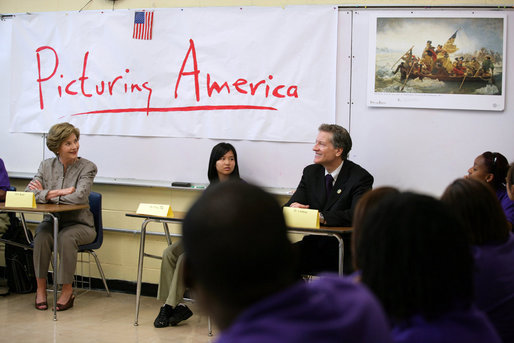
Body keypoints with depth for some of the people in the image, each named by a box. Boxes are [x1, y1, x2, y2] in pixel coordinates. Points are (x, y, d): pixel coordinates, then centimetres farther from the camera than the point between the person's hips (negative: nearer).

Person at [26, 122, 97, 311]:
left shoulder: (87, 167, -6)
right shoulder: (47, 166, 5)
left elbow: (79, 197, -22)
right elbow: (28, 194, -8)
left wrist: (47, 193, -15)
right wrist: (59, 193, -20)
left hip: (79, 223, -3)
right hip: (53, 220, 3)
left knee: (66, 237, -34)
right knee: (42, 235, -30)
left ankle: (67, 290, -20)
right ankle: (41, 287, -18)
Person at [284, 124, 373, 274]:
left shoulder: (360, 177, -7)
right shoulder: (311, 172, 11)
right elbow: (293, 203, 5)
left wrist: (321, 217, -31)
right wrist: (293, 207, -20)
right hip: (313, 244, 5)